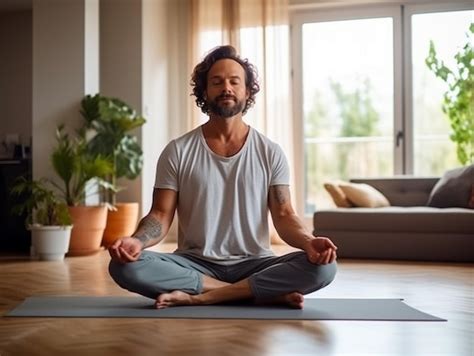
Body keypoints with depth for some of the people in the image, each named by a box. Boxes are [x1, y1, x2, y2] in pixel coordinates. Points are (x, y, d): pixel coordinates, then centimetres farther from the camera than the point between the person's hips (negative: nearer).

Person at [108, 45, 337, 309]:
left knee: (322, 267, -27)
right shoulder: (178, 152, 2)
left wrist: (309, 242, -24)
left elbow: (284, 216, -1)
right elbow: (161, 215, -2)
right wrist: (136, 240, -25)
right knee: (125, 266, -29)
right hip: (195, 264, 0)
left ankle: (201, 297, -23)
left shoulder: (271, 153, 4)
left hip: (254, 265, 0)